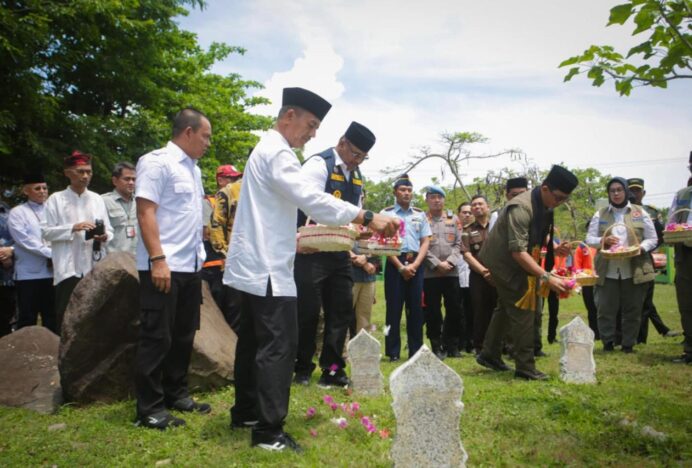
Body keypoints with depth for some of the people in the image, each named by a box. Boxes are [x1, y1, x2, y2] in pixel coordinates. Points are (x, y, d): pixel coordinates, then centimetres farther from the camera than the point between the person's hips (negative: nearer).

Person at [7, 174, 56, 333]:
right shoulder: (17, 213, 0)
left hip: (52, 271, 3)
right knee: (27, 319, 3)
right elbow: (25, 241, -10)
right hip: (28, 273, -3)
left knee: (52, 316, 9)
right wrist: (51, 253, -15)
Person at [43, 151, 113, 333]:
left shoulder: (97, 199, 14)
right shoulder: (56, 199, 5)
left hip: (95, 267, 3)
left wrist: (104, 236, -11)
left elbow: (109, 231, 11)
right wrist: (73, 228, -15)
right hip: (68, 268, -3)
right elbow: (46, 232, -2)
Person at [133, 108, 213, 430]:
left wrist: (198, 256, 14)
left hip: (190, 266, 9)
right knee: (157, 338, -2)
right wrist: (158, 259, -21)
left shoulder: (193, 168, 16)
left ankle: (176, 395, 27)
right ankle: (149, 409, 8)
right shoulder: (156, 162, -9)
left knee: (183, 336, 15)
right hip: (163, 267, -9)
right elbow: (145, 213, -15)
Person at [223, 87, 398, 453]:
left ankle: (244, 412, 27)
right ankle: (269, 430, -4)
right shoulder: (278, 152, -15)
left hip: (257, 265, 11)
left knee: (254, 341, 16)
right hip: (268, 268, -11)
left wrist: (295, 241, 23)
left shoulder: (266, 149, 18)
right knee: (278, 346, -8)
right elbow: (311, 199, -27)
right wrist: (367, 217, -28)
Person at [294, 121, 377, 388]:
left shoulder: (356, 175, 14)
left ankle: (332, 370, 17)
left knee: (341, 311, 8)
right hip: (312, 250, -8)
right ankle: (302, 369, 14)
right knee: (308, 312, -1)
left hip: (340, 253, 8)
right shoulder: (319, 164, -10)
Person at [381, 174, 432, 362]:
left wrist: (415, 265, -7)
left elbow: (425, 242, 8)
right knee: (394, 307, -1)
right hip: (395, 263, -3)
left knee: (416, 308, 4)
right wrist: (400, 266, -10)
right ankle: (393, 352, 5)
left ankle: (416, 351, 12)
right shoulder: (386, 213, 2)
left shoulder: (420, 214, 12)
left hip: (416, 264, 3)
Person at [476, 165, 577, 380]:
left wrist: (554, 248, -4)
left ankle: (489, 355, 32)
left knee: (506, 308, 19)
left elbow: (539, 234, 17)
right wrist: (547, 277, -38)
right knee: (522, 312, -8)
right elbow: (518, 251, -35)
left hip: (514, 265, 10)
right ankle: (525, 367, 1)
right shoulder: (521, 208, -30)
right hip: (505, 263, -10)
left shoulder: (544, 206, 0)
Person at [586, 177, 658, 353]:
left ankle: (629, 345, 18)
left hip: (635, 270, 0)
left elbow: (652, 239, 6)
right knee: (605, 309, 2)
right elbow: (589, 238, 7)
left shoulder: (640, 212, 6)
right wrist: (603, 241, -14)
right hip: (607, 271, 1)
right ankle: (608, 343, 17)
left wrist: (641, 248, -14)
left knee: (632, 310, 5)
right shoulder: (600, 214, 9)